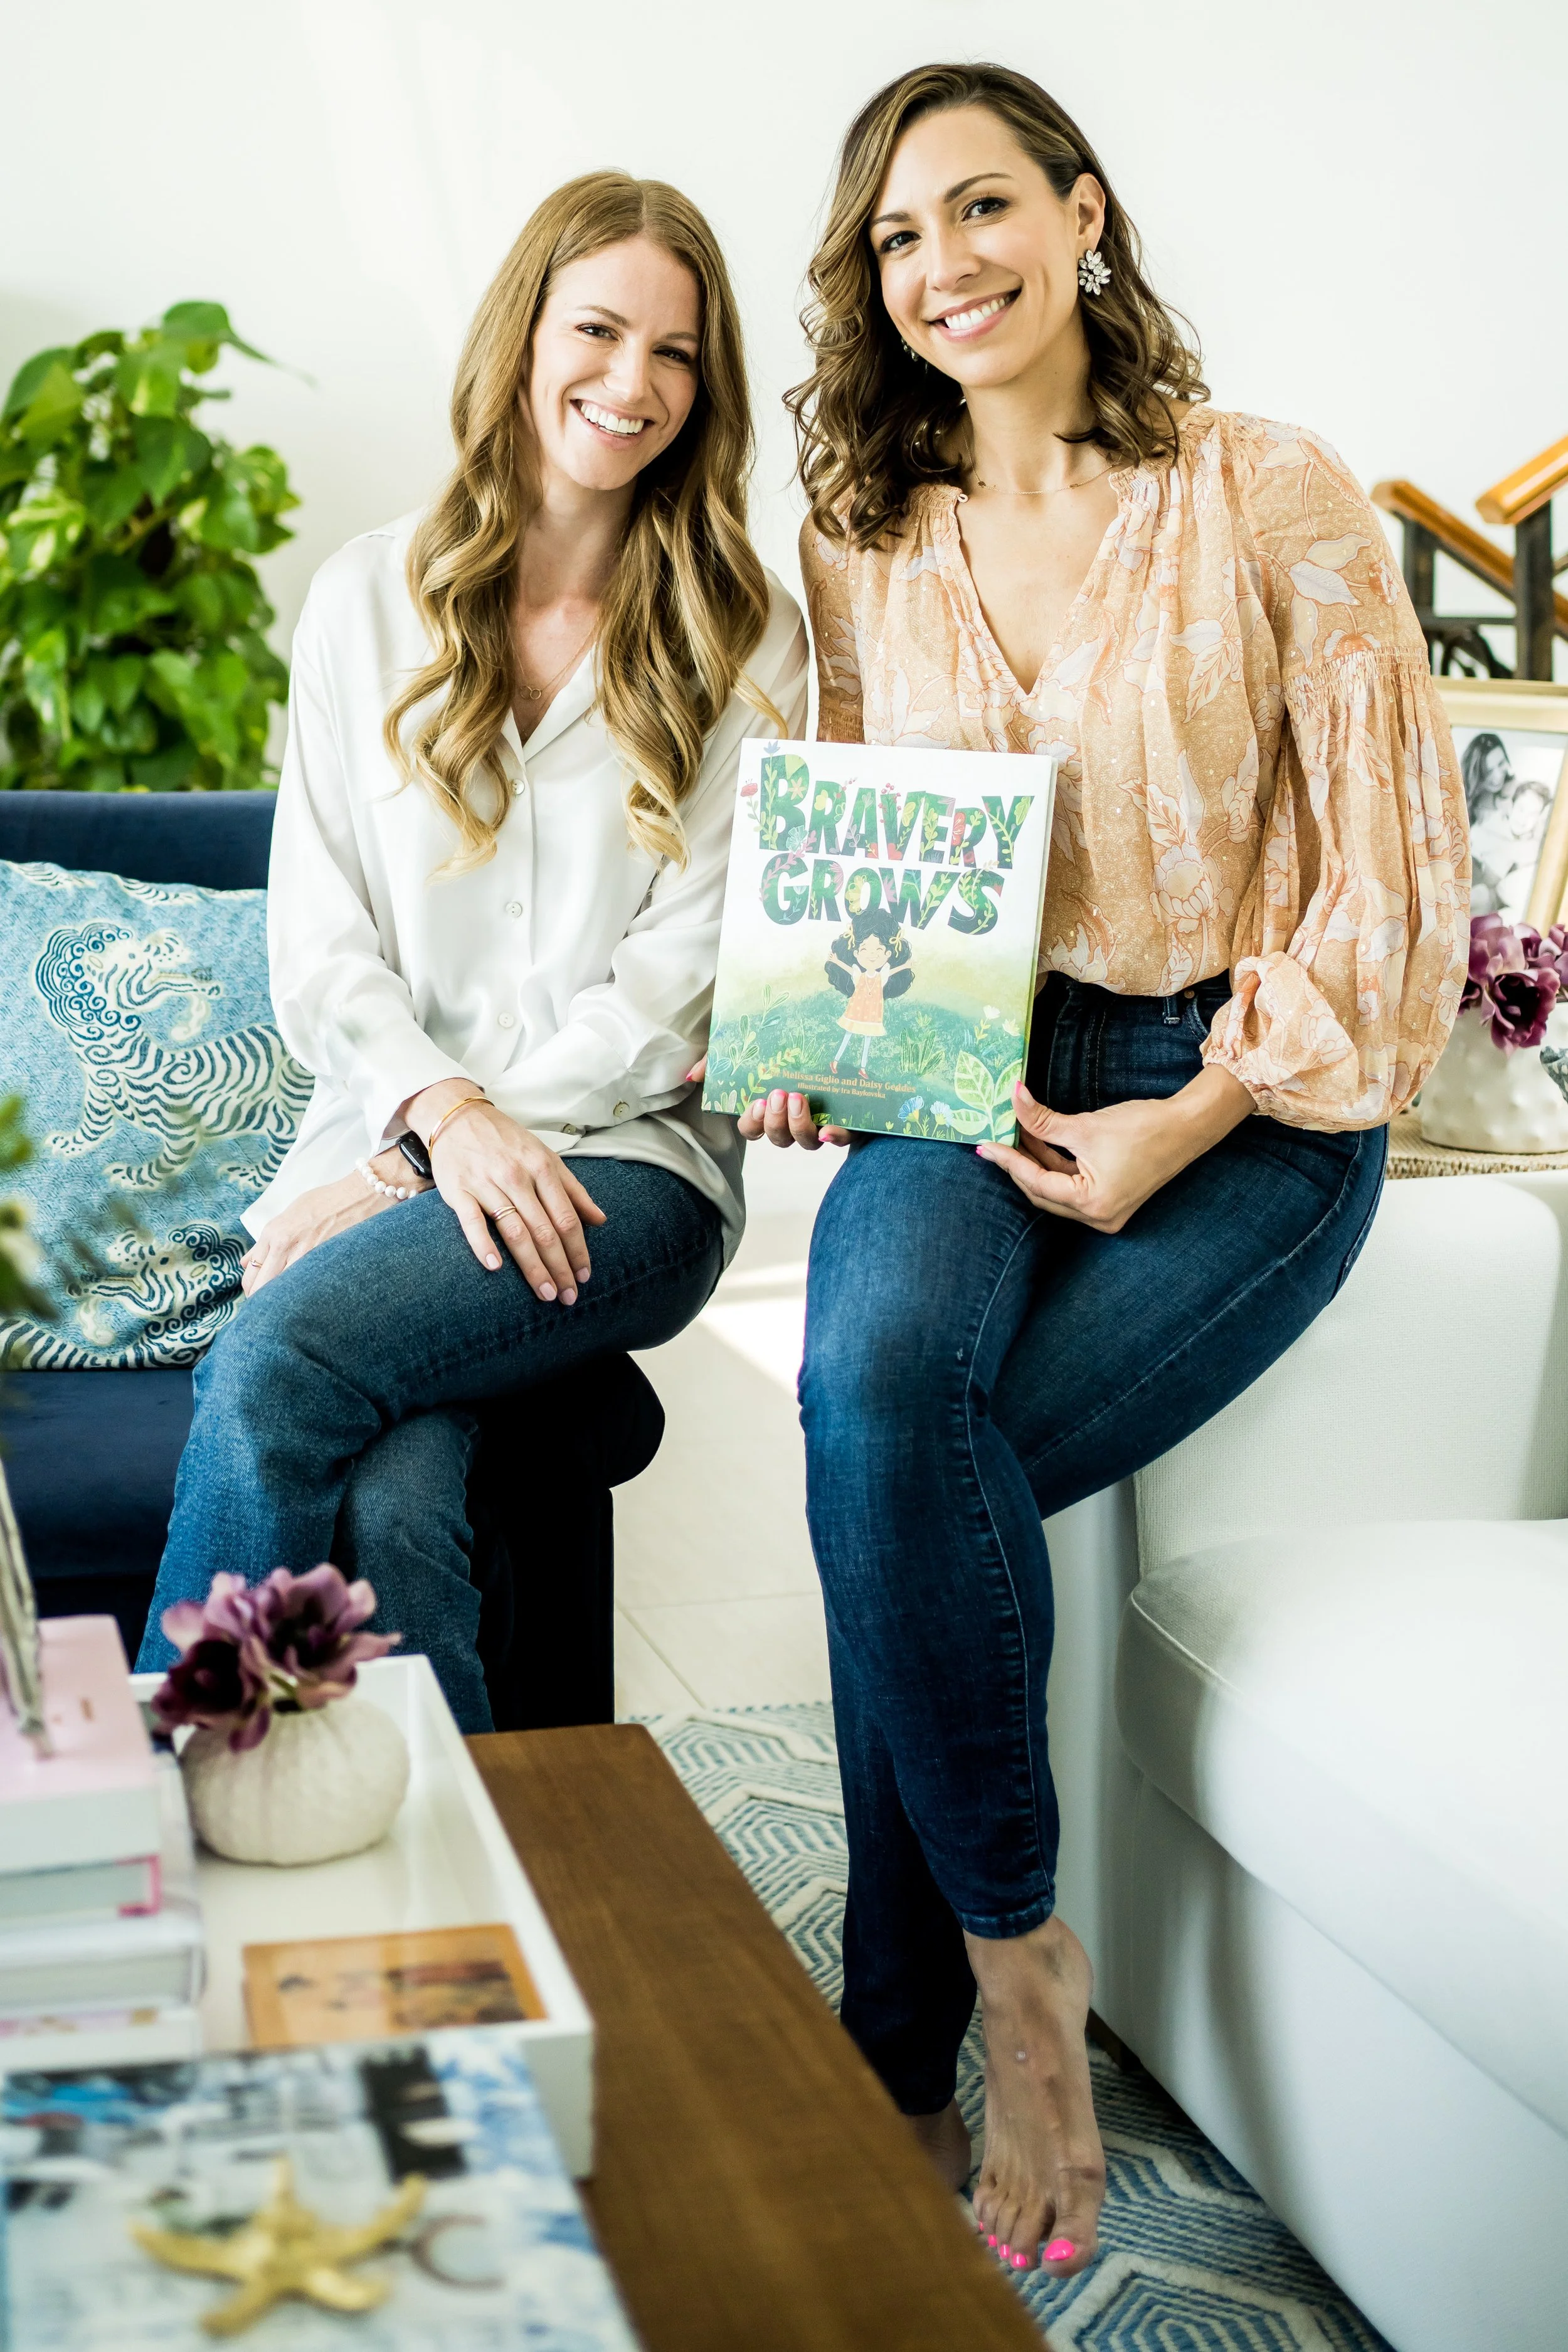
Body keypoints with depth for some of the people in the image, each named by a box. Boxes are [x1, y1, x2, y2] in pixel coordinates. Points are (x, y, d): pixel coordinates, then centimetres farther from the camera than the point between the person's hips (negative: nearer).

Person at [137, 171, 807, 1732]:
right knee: (385, 1514, -30)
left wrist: (402, 1173, -10)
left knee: (274, 1365, -29)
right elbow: (319, 946, 7)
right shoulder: (369, 601, 12)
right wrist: (448, 1115, -14)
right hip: (387, 1147, 2)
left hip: (625, 1163, -2)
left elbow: (687, 979, -3)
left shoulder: (744, 638, 6)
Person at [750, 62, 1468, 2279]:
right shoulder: (867, 548, 11)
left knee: (898, 1471, -26)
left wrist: (1191, 1121, -15)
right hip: (974, 1083, 4)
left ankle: (904, 2071, -6)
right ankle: (1015, 1973, -15)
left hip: (1247, 1102, -3)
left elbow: (1397, 875, -5)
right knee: (874, 1373, -31)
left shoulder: (1271, 496, -3)